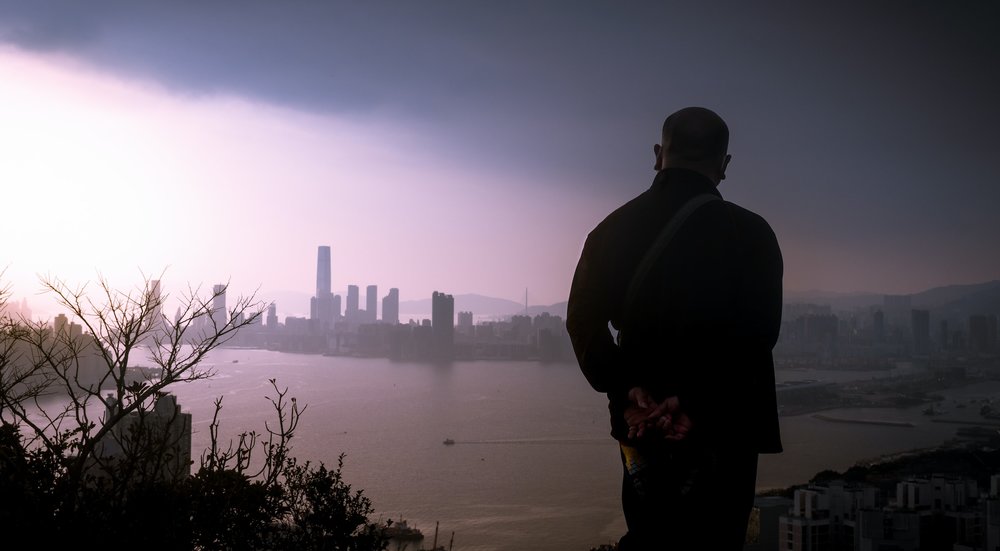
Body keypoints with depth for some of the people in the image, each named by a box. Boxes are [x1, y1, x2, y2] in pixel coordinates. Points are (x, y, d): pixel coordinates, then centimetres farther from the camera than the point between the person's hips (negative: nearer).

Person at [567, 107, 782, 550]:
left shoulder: (614, 229, 3)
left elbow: (583, 321, -3)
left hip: (640, 424, 4)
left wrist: (625, 389, -7)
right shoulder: (750, 233, -6)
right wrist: (696, 402, -13)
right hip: (721, 429, -3)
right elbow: (760, 334, -12)